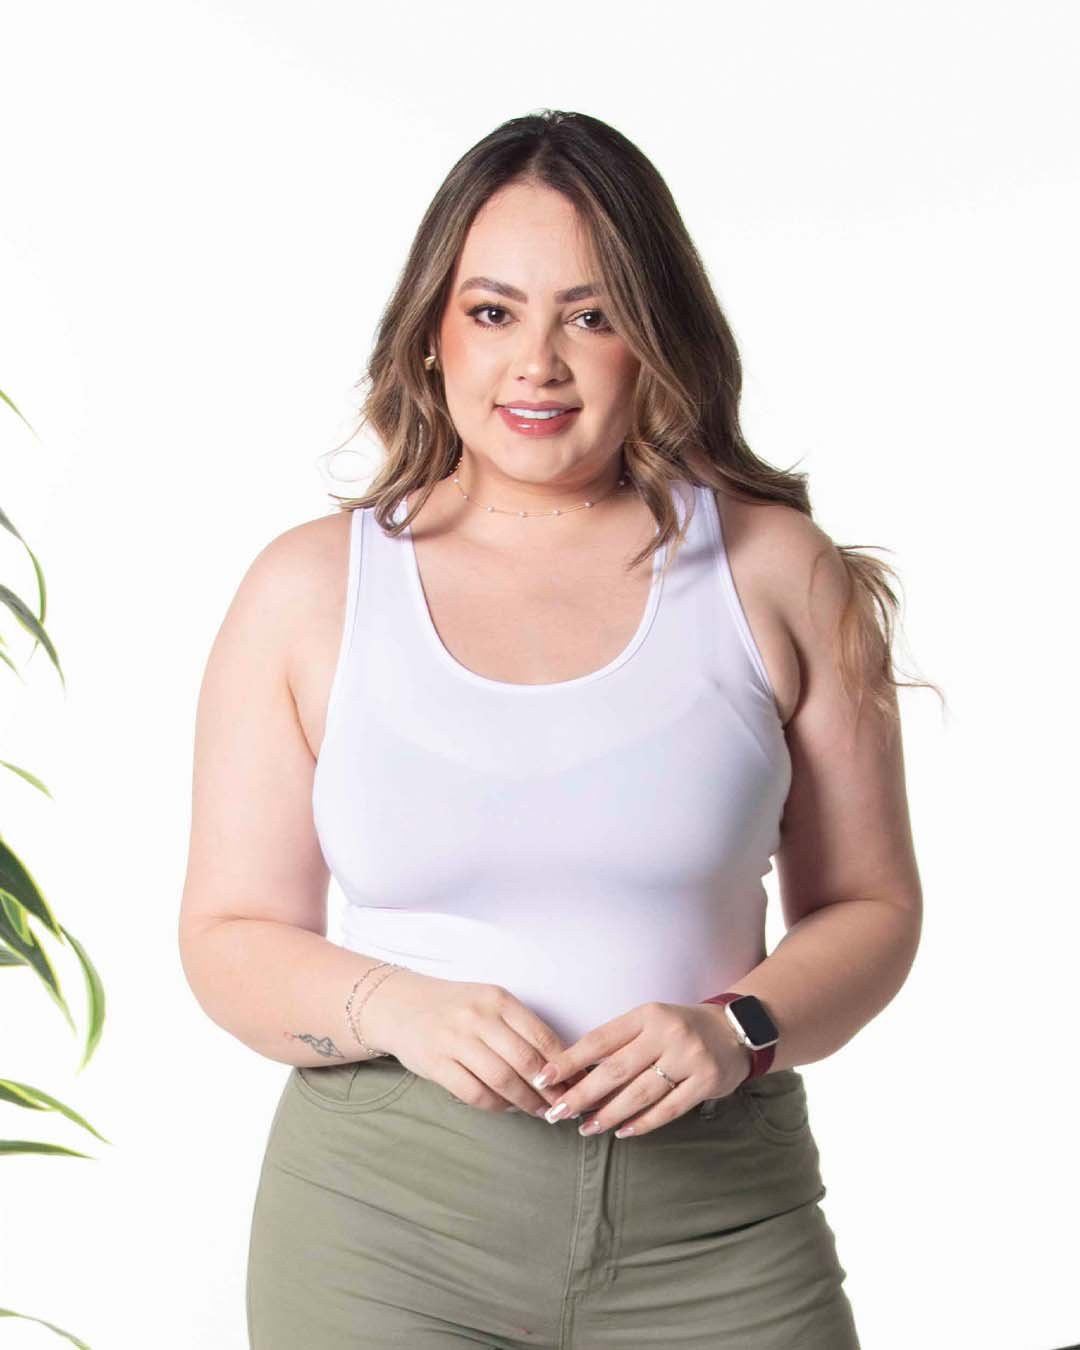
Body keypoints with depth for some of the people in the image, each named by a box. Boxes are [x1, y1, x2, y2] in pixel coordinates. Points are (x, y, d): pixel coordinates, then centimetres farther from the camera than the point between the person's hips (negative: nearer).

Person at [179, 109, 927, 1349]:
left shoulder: (778, 575, 0)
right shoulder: (306, 590, 1)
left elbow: (870, 907, 5)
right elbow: (229, 937, 3)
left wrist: (737, 1030, -14)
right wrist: (395, 1008, -15)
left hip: (718, 1221, 0)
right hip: (383, 1219, 0)